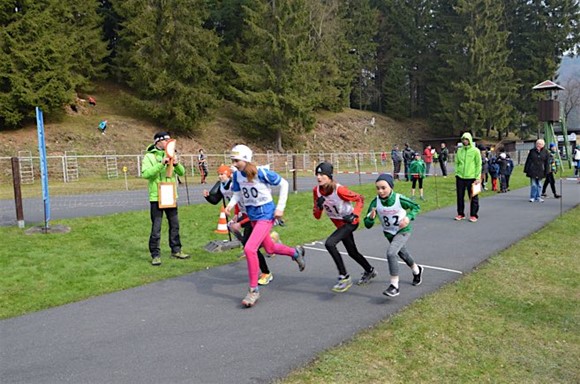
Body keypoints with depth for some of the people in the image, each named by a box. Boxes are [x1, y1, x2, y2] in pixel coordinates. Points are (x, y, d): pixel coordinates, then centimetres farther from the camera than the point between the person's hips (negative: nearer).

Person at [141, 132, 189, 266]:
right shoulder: (149, 156, -6)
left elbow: (182, 172, 7)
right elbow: (145, 173, -20)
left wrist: (176, 164, -14)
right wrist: (161, 164, -27)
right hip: (156, 197, -6)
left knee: (175, 225, 13)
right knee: (156, 228, -2)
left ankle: (176, 250, 25)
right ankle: (155, 255, 7)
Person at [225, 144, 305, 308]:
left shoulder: (261, 172, -21)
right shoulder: (237, 175, -3)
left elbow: (283, 184, -11)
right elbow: (237, 193, 8)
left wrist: (280, 207, -13)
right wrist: (231, 204, -14)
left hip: (266, 214, -7)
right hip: (252, 215, 7)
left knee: (249, 248, -20)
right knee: (269, 248, 22)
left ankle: (253, 290, -6)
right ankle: (296, 252, 52)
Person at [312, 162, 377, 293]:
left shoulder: (339, 190, -28)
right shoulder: (316, 191, -11)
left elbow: (360, 199, -15)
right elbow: (317, 216, -5)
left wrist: (354, 215, -28)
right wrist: (319, 206, -26)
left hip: (350, 222, -7)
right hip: (340, 224, 8)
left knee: (329, 243, -26)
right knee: (352, 252, 21)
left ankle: (344, 277, -15)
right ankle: (370, 271, 48)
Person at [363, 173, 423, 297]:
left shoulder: (399, 199, -27)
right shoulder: (375, 202, -21)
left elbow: (416, 207, -7)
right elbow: (367, 224, -18)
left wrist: (409, 217, -25)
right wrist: (371, 217, -40)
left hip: (403, 231, -5)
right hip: (389, 233, 5)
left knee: (391, 253, -26)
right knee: (403, 254, 24)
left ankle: (394, 285, -14)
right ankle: (417, 270, 56)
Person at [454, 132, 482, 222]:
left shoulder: (475, 151, -3)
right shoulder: (459, 150, 8)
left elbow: (479, 165, -4)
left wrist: (477, 178, -9)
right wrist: (456, 174, 5)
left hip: (471, 177, -4)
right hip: (460, 177, 4)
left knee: (473, 197, 3)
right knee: (460, 196, 8)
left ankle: (473, 215, 11)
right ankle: (460, 214, 19)